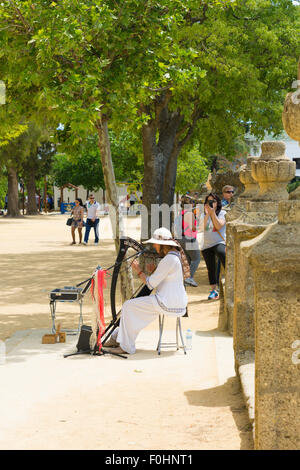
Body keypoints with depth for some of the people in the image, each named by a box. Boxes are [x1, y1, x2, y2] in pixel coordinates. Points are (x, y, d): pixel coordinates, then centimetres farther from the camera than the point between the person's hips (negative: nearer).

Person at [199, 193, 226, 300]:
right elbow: (202, 228, -5)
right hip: (206, 245, 4)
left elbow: (219, 226, -15)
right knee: (210, 269, 7)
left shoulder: (222, 213, 1)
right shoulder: (203, 215, 12)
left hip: (219, 242, -4)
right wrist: (207, 214, -9)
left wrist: (212, 212, -15)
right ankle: (213, 290, 15)